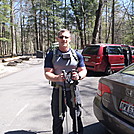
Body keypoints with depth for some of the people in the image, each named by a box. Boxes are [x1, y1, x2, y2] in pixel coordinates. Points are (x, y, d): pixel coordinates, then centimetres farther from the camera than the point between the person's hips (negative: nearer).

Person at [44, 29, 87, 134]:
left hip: (73, 90, 1)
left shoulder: (77, 55, 8)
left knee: (77, 116, 7)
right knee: (58, 118, 6)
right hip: (58, 90, -1)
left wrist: (79, 76, -18)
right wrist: (57, 78, -26)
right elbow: (47, 73, -4)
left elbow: (84, 70, 7)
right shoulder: (51, 55, 3)